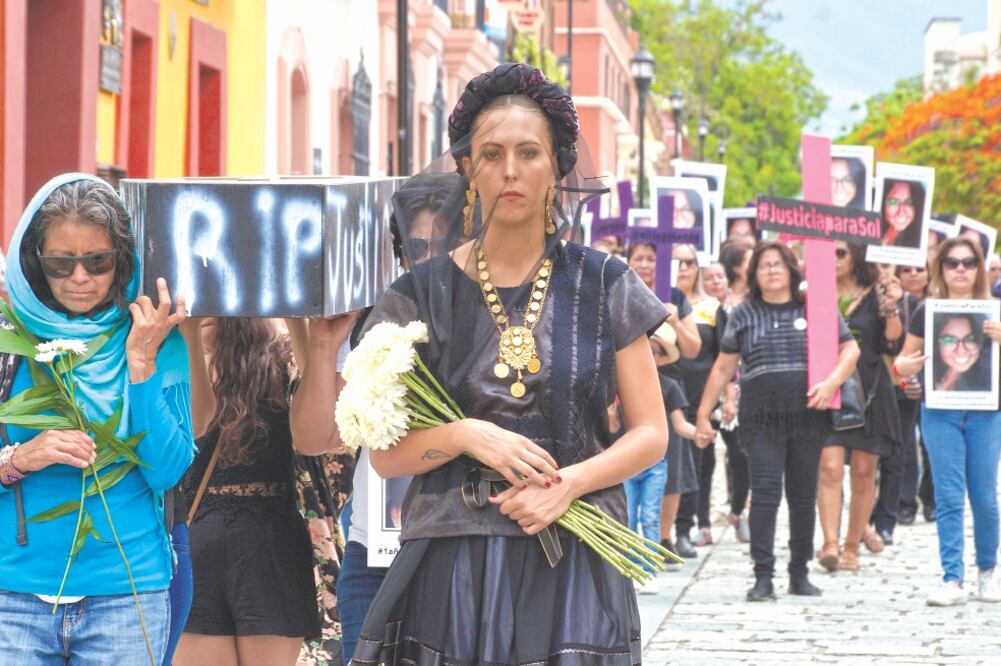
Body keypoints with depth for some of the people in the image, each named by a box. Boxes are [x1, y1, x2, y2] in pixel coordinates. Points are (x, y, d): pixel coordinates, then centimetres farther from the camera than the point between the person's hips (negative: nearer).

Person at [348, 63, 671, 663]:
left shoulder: (603, 286, 5)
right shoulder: (425, 292, 5)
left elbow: (651, 434, 5)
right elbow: (385, 454, 5)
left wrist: (570, 484, -12)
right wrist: (465, 435, -14)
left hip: (572, 566, 0)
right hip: (451, 567, 0)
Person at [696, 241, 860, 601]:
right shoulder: (743, 315, 9)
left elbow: (850, 349, 8)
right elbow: (723, 369, 12)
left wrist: (832, 382, -10)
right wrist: (703, 415, 9)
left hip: (807, 417, 1)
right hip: (761, 419, -1)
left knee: (803, 497, 7)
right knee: (765, 493, -9)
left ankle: (799, 573, 18)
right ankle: (763, 576, -10)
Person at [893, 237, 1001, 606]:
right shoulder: (927, 312, 5)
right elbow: (904, 360, 13)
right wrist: (904, 367, -10)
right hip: (940, 412, 0)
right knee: (949, 498, -4)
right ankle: (952, 580, -2)